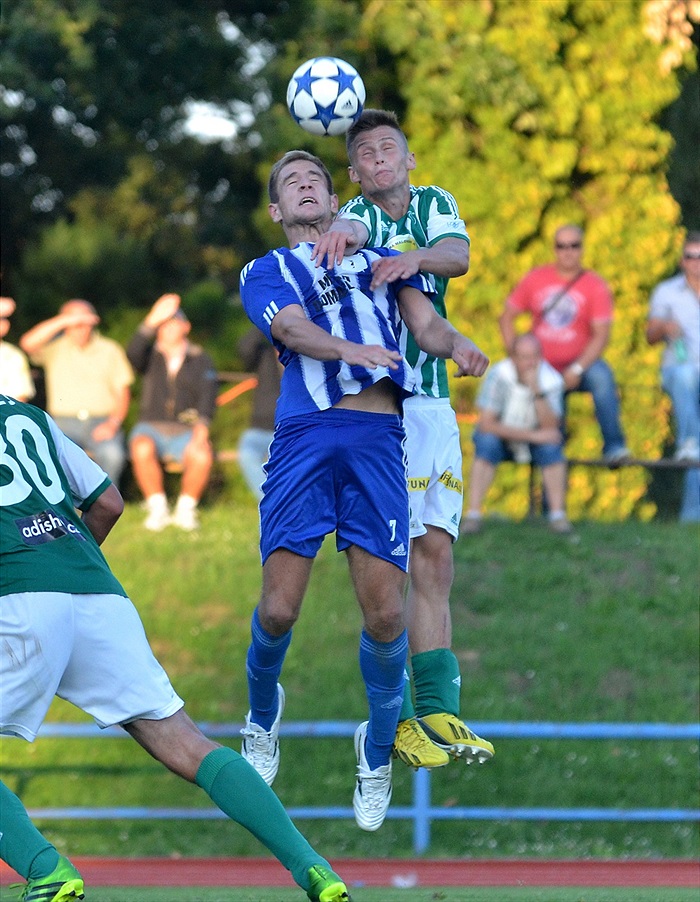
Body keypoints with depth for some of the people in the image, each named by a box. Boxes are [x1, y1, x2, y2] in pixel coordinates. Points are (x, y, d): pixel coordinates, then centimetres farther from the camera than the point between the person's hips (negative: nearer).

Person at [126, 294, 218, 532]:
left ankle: (185, 510, -12)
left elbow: (207, 395, -3)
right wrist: (152, 321, -25)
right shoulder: (151, 356, 11)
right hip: (151, 427, 0)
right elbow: (133, 353, -13)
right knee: (142, 449, -36)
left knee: (203, 456, -34)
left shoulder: (201, 359, 10)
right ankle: (157, 509, -21)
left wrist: (202, 426, -21)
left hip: (186, 431, 0)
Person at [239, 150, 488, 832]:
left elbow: (424, 321, 14)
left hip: (377, 437, 1)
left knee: (385, 615, -7)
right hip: (304, 434, -1)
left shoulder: (380, 256, 27)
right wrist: (352, 349, -23)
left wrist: (456, 345, -11)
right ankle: (263, 715, 24)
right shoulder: (264, 274, 19)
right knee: (278, 609, -8)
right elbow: (294, 330, -2)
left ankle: (378, 748, 17)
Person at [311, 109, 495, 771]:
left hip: (435, 404, 5)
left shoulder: (434, 204, 11)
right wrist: (341, 236, -50)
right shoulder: (359, 214, 0)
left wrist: (417, 258, -33)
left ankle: (437, 710, 7)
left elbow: (458, 254, -10)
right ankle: (396, 718, -8)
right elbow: (354, 229, -26)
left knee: (435, 554, 4)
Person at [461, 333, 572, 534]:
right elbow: (486, 424, -26)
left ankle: (558, 515, -25)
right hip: (502, 441, -1)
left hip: (535, 444, 1)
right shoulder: (499, 375, -24)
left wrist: (537, 390, -40)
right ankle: (473, 514, -31)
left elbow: (550, 427, -27)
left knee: (552, 446, -29)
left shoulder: (551, 380, -18)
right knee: (487, 441, -32)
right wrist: (532, 435, -29)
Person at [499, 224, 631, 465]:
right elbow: (507, 317, 10)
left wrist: (577, 370, -26)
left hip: (580, 364, -3)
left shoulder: (595, 286, -6)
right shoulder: (535, 280, 3)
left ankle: (614, 447, -37)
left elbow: (601, 335, -13)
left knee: (601, 376, -36)